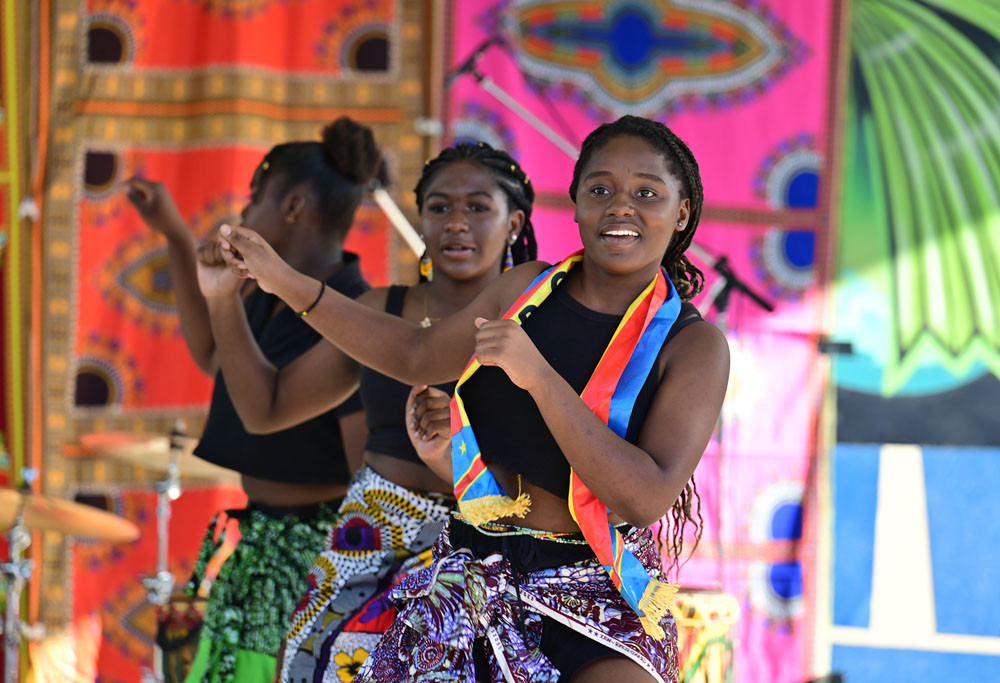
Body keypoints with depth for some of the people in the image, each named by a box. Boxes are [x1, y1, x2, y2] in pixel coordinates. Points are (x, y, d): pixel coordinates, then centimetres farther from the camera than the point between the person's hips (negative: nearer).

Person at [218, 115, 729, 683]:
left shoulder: (695, 345, -6)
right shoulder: (529, 289, 8)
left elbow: (648, 497, -18)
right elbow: (417, 355, 24)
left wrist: (538, 376, -24)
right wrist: (285, 281, 21)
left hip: (598, 601, -4)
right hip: (475, 576, 4)